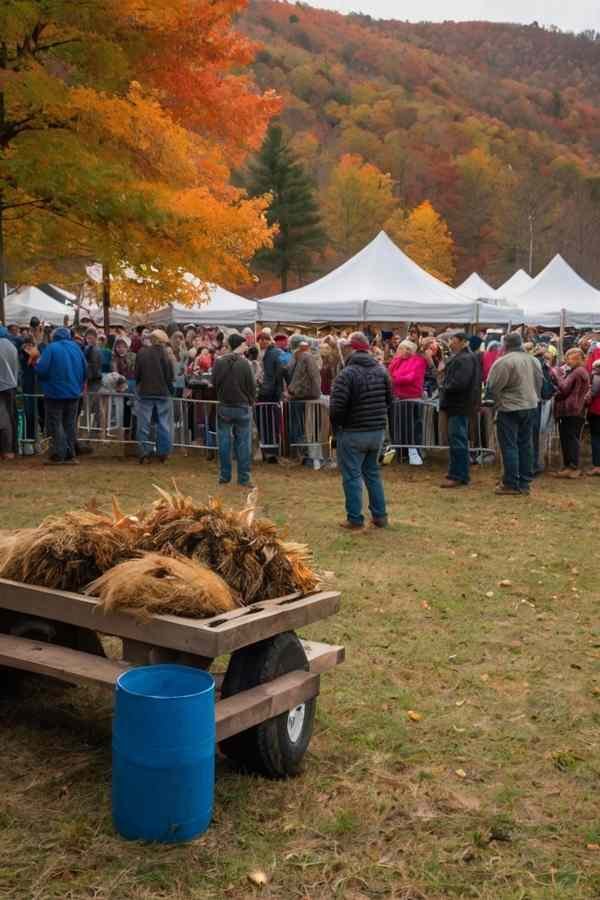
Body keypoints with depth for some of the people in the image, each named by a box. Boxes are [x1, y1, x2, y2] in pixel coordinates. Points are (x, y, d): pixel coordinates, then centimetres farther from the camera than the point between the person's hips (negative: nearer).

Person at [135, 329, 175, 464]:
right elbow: (171, 376, -7)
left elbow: (137, 373, 0)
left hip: (145, 392, 1)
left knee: (144, 424, 6)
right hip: (163, 392, -1)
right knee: (163, 424, 8)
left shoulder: (141, 353, -5)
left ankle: (144, 452, 4)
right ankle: (163, 453, 11)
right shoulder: (165, 354, -10)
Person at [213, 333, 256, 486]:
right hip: (243, 407, -3)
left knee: (224, 442, 10)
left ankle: (224, 476, 15)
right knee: (243, 443, 4)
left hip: (224, 407, 3)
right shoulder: (244, 363, -14)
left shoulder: (219, 362, -5)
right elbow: (252, 386, -7)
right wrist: (251, 402, 9)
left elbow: (214, 383, 4)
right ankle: (244, 478, 7)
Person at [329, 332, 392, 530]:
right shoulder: (382, 371, 4)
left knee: (352, 476, 2)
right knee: (373, 473, 19)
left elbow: (337, 406, -20)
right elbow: (389, 401, 9)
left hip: (353, 432, -6)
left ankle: (355, 519, 5)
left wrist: (336, 426, -4)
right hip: (378, 432, 6)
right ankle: (380, 516, 21)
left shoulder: (347, 374, -17)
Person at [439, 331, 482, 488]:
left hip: (460, 405, -11)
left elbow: (459, 382, -26)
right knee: (458, 440, 15)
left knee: (457, 440, -7)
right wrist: (446, 388, 6)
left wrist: (445, 388, -10)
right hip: (457, 404, 11)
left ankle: (458, 476, -3)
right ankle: (461, 474, 23)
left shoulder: (465, 359, -17)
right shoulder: (459, 357, 16)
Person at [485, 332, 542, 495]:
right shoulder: (533, 360, 5)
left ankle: (511, 484, 1)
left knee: (509, 446, 0)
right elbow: (539, 383, 12)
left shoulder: (503, 362, -15)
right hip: (531, 407, 6)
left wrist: (497, 401, 8)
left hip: (509, 408, -6)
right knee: (526, 445, 11)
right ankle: (525, 483, 16)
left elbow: (493, 388, -10)